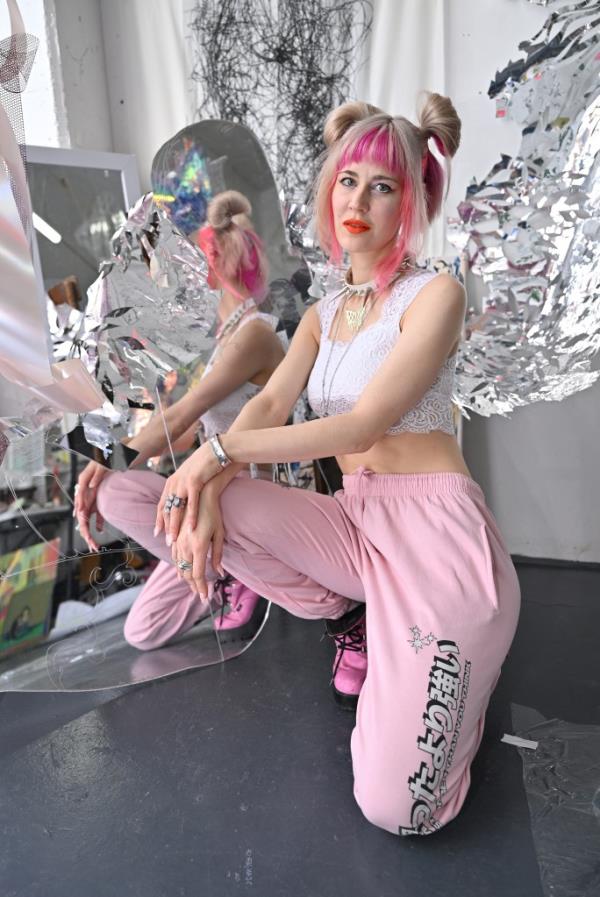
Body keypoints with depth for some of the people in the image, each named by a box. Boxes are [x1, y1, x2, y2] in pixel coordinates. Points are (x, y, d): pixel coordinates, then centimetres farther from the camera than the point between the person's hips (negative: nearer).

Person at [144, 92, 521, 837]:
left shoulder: (434, 295, -5)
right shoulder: (323, 315, 16)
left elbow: (363, 424, -15)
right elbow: (268, 406, 0)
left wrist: (219, 449, -13)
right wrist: (208, 488, -18)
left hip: (434, 529, -6)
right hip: (352, 522, 6)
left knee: (395, 808, -14)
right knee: (130, 494, -10)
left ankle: (458, 661, 17)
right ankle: (349, 612, 4)